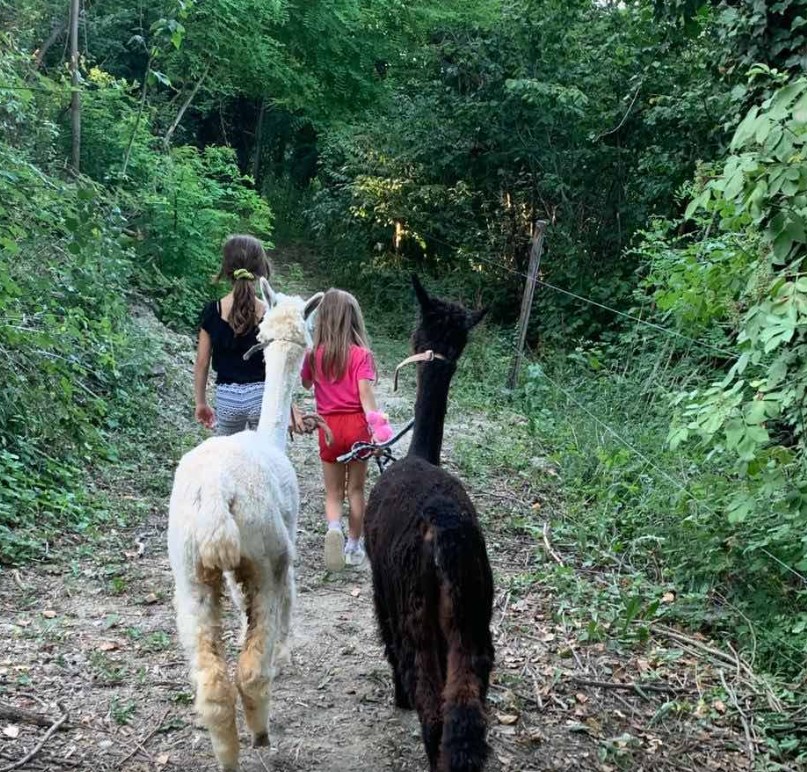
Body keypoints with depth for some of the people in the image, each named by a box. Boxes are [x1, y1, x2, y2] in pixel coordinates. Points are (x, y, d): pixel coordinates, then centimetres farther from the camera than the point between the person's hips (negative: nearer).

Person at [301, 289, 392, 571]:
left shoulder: (314, 355, -2)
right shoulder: (361, 354, -9)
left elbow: (306, 384, 16)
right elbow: (365, 394, -17)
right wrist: (377, 425, -18)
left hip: (329, 428, 1)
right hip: (356, 424, -1)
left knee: (333, 492, 11)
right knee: (355, 490, 14)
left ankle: (334, 528, -18)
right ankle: (354, 546, 22)